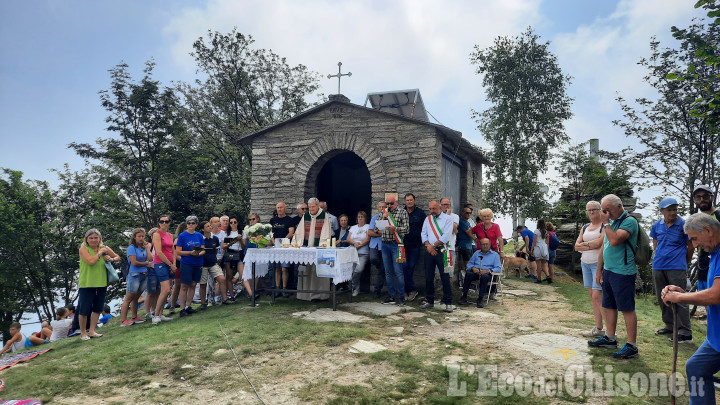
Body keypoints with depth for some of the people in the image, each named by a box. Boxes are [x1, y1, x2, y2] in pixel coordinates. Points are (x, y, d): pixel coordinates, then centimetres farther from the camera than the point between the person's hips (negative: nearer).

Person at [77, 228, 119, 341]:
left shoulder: (104, 248, 6)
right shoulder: (83, 249, -7)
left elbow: (118, 257, 14)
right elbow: (91, 261, -22)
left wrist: (111, 259, -6)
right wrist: (100, 252, -11)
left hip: (101, 283, 5)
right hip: (86, 283, -5)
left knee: (97, 308, 11)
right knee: (84, 310, 0)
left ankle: (92, 331, 21)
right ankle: (83, 333, 15)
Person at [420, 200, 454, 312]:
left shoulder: (447, 218, -1)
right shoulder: (427, 219, 16)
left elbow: (446, 236, -11)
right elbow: (423, 234, 11)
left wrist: (434, 245, -10)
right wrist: (428, 245, -7)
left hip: (441, 251, -5)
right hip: (429, 251, 5)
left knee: (445, 277, -4)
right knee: (428, 277, 6)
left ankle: (448, 303, 2)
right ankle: (429, 301, 16)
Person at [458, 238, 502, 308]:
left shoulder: (495, 254, 14)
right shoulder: (476, 253, 25)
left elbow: (498, 268, 1)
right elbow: (469, 264, 18)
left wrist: (487, 271, -16)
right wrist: (473, 268, -7)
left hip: (487, 273, -2)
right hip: (475, 272, 2)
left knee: (484, 276, -39)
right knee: (468, 274, -32)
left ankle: (480, 299, -34)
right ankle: (464, 297, -30)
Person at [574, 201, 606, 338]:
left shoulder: (605, 226, -5)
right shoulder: (585, 228, 16)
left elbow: (598, 243, -17)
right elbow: (576, 247, 9)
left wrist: (584, 244, -4)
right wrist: (590, 245, -6)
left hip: (598, 263, -7)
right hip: (585, 263, 7)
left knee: (597, 297, -13)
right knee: (592, 296, 8)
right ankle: (598, 329, 13)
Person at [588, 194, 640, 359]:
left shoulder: (629, 221, -12)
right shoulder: (612, 222, 16)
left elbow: (615, 241, -27)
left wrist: (606, 223, -16)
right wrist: (599, 270, 18)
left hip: (623, 273, -9)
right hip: (608, 271, 9)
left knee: (627, 308, -5)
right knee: (609, 306, 16)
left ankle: (632, 346, 1)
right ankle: (610, 338, 28)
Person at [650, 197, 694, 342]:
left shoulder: (683, 225, -4)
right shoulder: (657, 225, 7)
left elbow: (690, 246, 4)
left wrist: (684, 263, 10)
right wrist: (660, 258, 16)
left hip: (677, 268, -5)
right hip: (658, 267, 5)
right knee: (662, 298, 13)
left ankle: (685, 332, 0)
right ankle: (670, 326, 26)